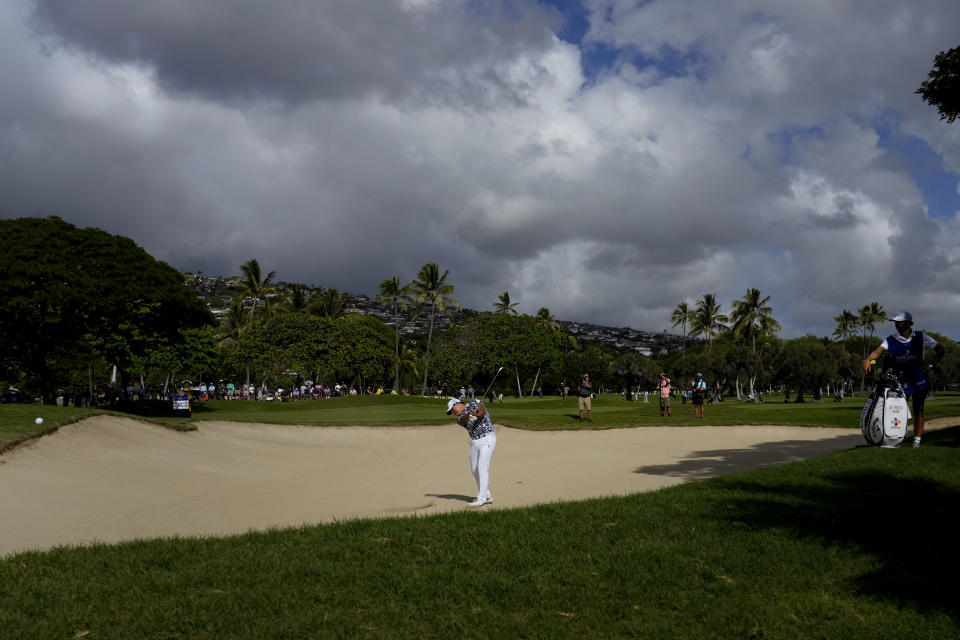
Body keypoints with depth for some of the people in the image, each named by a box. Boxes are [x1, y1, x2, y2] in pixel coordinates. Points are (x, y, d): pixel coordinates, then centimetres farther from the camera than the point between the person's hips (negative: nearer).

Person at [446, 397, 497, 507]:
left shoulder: (475, 402, -2)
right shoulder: (460, 418, 10)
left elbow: (482, 410, -24)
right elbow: (462, 420, -15)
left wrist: (477, 415, -47)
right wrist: (468, 414, -38)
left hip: (487, 439, -8)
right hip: (474, 443, 8)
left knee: (482, 468, -14)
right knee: (475, 470, 10)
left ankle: (481, 499, -15)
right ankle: (487, 496, 23)